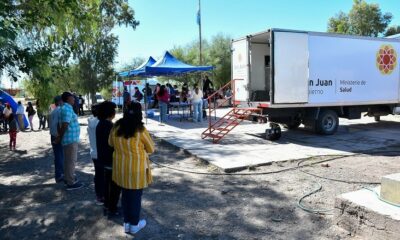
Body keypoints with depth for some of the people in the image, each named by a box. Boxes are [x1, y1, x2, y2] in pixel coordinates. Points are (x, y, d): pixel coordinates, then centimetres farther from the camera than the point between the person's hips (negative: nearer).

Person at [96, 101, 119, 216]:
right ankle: (112, 209, 13)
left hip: (103, 158, 9)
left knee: (107, 183, 19)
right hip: (112, 159, -9)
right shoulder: (110, 126, -23)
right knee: (115, 185, 4)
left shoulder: (100, 125, 5)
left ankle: (107, 206, 30)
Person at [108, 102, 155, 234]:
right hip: (137, 168, -5)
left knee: (125, 195, 19)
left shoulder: (116, 127, -5)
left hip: (121, 167, 5)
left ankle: (126, 223, 32)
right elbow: (151, 149, -6)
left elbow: (111, 143, 13)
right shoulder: (140, 129, -19)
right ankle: (134, 225, 25)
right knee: (136, 196, 11)